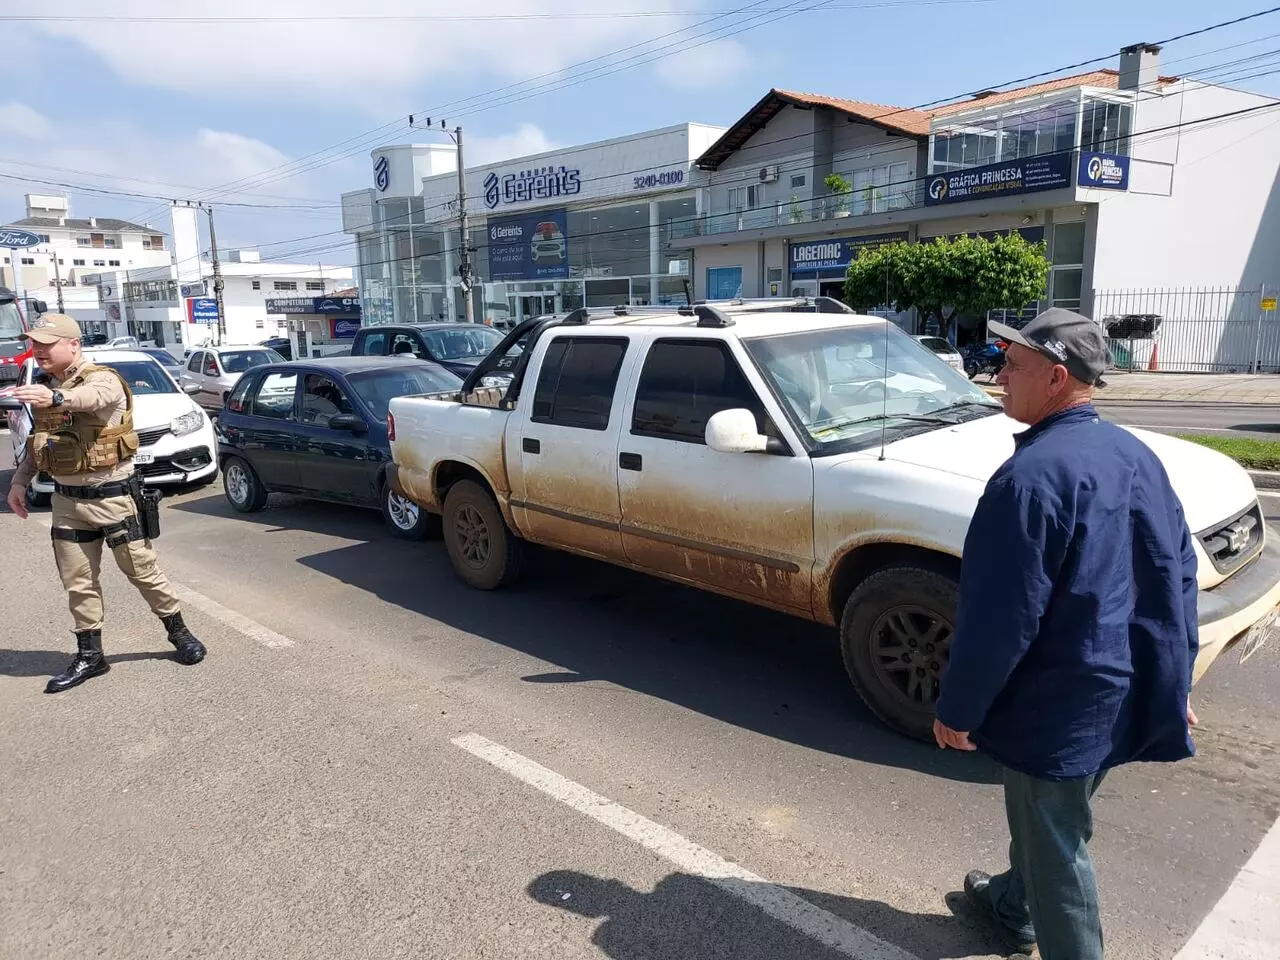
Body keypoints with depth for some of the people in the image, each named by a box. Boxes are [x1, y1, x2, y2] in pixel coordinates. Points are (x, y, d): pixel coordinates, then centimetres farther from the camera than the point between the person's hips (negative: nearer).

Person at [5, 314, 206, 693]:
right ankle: (89, 656, 21)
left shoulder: (103, 380, -15)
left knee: (142, 570, 4)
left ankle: (178, 631, 22)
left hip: (111, 495, -6)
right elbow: (37, 439, 20)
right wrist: (19, 480, 10)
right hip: (66, 500, 7)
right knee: (78, 583, 10)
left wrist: (54, 398, -61)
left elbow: (90, 397, -40)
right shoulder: (46, 388, 8)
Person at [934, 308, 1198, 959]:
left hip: (1059, 702, -10)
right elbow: (1180, 575, 11)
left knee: (1056, 845, 8)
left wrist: (958, 709, -13)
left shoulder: (1033, 475, -26)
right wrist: (1174, 679, 20)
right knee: (1044, 820, 29)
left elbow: (1001, 617, -25)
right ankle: (1013, 905, 51)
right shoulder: (1136, 456, 4)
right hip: (1129, 691, 10)